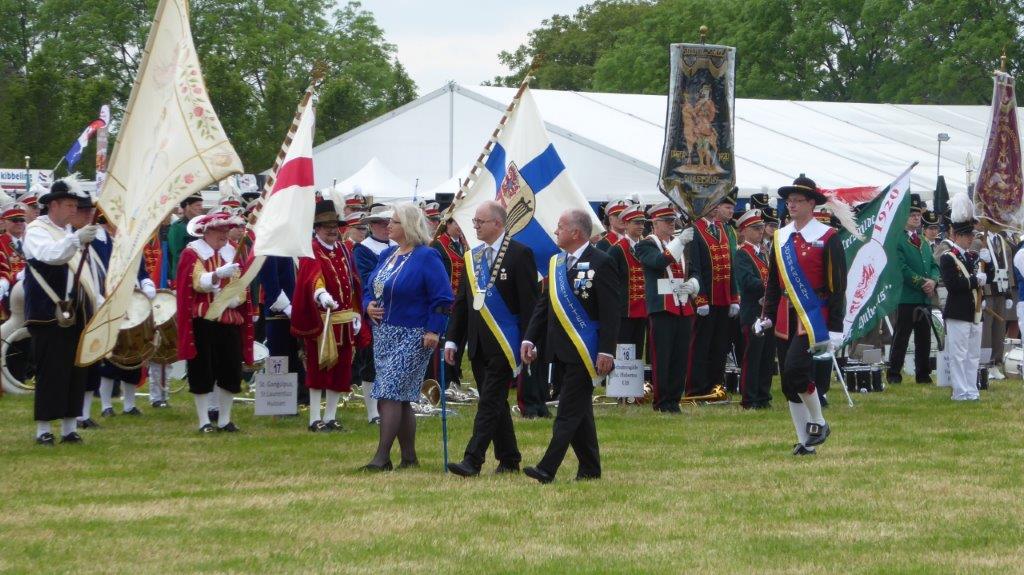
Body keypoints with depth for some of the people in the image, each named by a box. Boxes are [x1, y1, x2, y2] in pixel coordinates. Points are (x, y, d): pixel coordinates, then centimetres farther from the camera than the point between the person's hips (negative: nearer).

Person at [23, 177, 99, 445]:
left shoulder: (70, 233, 19)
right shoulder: (36, 231, -8)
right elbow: (51, 255, -30)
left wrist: (93, 305, 18)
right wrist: (76, 239, -45)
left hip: (76, 316, 8)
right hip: (50, 318, -8)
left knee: (75, 372, 7)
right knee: (50, 373, -7)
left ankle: (69, 428, 14)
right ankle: (43, 430, -1)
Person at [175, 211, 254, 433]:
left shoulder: (231, 253, 13)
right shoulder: (192, 253, -2)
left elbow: (242, 287, 11)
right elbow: (197, 282, -18)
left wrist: (235, 298, -11)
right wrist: (218, 274, -36)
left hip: (230, 320, 5)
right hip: (203, 321, -4)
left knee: (230, 372, 3)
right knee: (203, 372, -2)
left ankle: (225, 419, 14)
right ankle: (204, 421, 4)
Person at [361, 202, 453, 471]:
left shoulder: (426, 257, -10)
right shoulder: (387, 255, 13)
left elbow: (442, 298, -13)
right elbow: (369, 289, 21)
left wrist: (433, 330, -19)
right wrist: (368, 305, -1)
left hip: (411, 338, -8)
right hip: (384, 335, 8)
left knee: (390, 394, -13)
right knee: (401, 398, 11)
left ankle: (382, 456, -13)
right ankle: (409, 457, 17)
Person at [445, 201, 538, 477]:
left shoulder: (520, 254, -7)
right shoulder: (472, 257, 13)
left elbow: (529, 302, -10)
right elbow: (462, 301, 16)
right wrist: (452, 340, 11)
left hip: (503, 344, -7)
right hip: (479, 344, 7)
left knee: (490, 402, -10)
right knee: (495, 404, 11)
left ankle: (473, 460, -15)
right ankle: (508, 460, 19)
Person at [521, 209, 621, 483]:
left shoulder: (601, 263, -10)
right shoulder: (556, 262, 13)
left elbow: (610, 312, -13)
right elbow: (544, 304, 17)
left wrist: (606, 352, -18)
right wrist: (530, 339, 7)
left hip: (585, 352, -8)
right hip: (562, 349, 8)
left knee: (570, 410, -10)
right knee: (578, 410, 13)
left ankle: (547, 468, -15)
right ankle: (590, 468, 19)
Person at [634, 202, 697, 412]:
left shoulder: (682, 245, 19)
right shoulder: (646, 245, -3)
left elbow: (696, 273, 21)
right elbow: (658, 262, -23)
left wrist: (692, 284, -2)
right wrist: (680, 242, -29)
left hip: (684, 308, 6)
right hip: (661, 309, -6)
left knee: (681, 357, 5)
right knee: (661, 356, -4)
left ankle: (674, 399, 13)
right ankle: (662, 401, 2)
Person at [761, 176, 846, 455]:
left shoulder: (827, 237, -5)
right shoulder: (781, 237, 11)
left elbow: (838, 284, -6)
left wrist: (835, 328, -10)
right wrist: (767, 316, 9)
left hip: (814, 316, -6)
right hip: (786, 317, 6)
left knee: (795, 369, -22)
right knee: (789, 383, 5)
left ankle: (818, 423, -1)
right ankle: (805, 442, 13)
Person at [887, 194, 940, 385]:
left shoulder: (924, 243, 19)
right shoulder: (897, 241, -8)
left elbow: (934, 266, 15)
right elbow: (902, 268, -15)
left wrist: (933, 280, -6)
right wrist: (921, 283, -16)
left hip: (925, 298, 7)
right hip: (906, 297, -7)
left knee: (924, 338, 9)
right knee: (901, 337, -4)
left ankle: (923, 374, 15)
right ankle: (893, 373, 1)